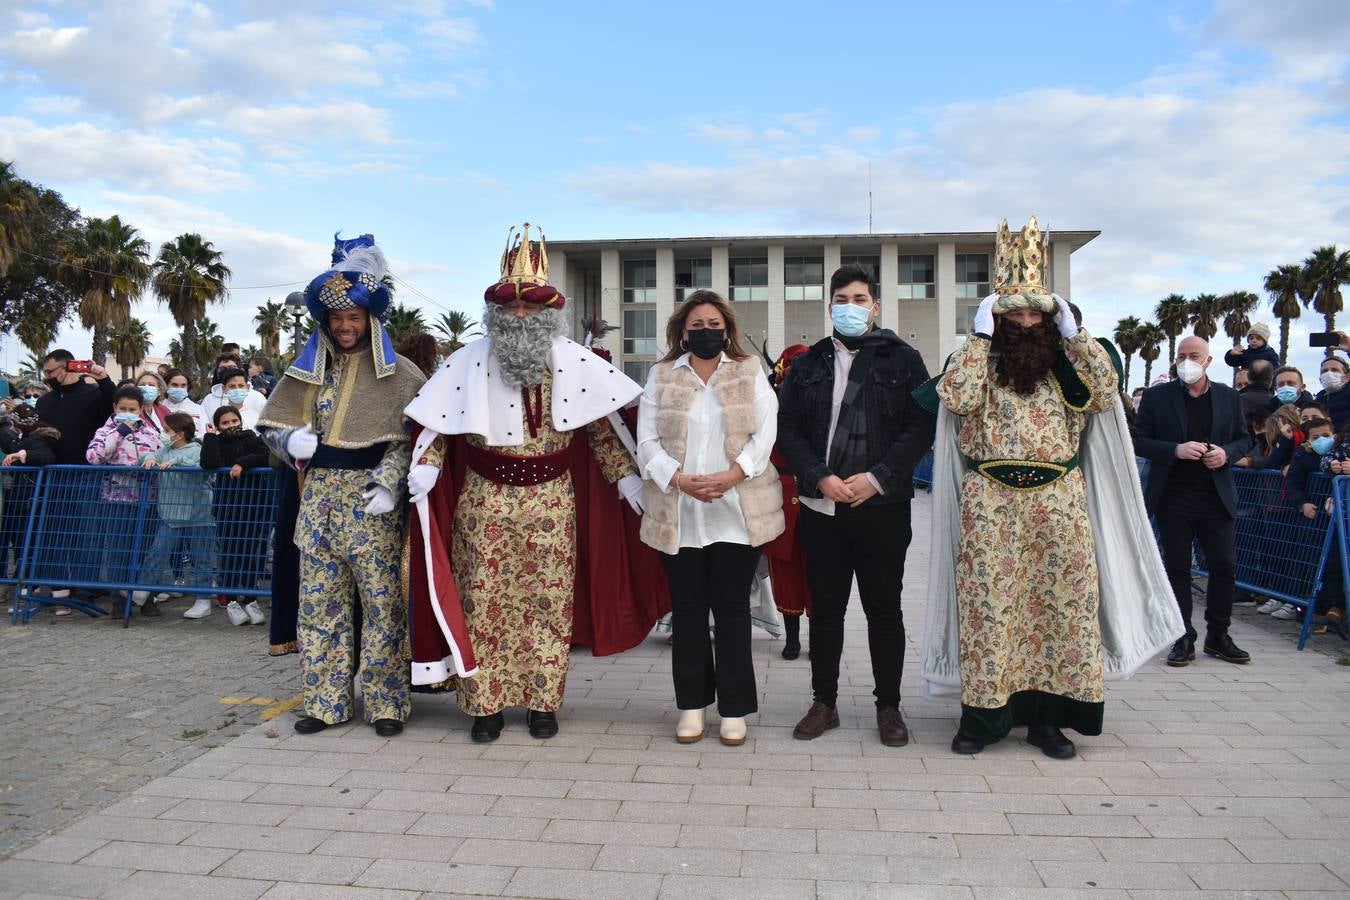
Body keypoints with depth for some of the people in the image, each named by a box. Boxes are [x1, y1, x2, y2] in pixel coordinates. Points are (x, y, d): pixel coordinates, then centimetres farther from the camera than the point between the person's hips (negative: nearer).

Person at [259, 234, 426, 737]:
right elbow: (273, 426, 16)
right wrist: (293, 440, -6)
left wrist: (390, 482, -17)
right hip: (320, 497, 4)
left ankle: (386, 704, 7)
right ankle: (326, 702, 17)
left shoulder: (399, 375, 0)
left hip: (371, 502, -4)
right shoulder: (310, 370, 11)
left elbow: (413, 438, -4)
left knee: (381, 602, -3)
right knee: (320, 602, 7)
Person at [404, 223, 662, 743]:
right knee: (483, 601, 4)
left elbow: (601, 428, 5)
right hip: (484, 501, 0)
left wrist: (627, 478, -2)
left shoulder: (574, 363, 3)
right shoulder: (470, 361, 3)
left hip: (552, 500, 0)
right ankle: (485, 703, 16)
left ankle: (543, 703, 18)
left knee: (549, 602, 5)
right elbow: (436, 423, 4)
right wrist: (425, 465, -12)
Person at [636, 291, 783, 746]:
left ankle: (734, 708, 14)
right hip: (678, 515, 1)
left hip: (736, 513, -1)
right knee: (687, 609, 7)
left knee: (732, 607, 3)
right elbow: (647, 441, 2)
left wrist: (729, 477, -17)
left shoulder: (750, 373, 8)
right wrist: (681, 480, -14)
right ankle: (692, 704, 19)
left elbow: (765, 434, -2)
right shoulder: (661, 376, 10)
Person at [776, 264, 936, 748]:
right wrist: (820, 477, -9)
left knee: (884, 609, 7)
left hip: (882, 506, -2)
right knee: (825, 608, 9)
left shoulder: (903, 359, 4)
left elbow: (922, 426, -4)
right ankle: (824, 703, 22)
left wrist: (877, 478, -13)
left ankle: (889, 706, 20)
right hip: (821, 506, 2)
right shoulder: (808, 364, 11)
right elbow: (787, 428, 5)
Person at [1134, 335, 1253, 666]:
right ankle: (1183, 639, 12)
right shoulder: (1157, 397, 0)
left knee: (1225, 567, 3)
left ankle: (1218, 636, 19)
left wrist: (1226, 453, -9)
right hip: (1173, 496, -2)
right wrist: (1176, 450, -18)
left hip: (1217, 495, 2)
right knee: (1177, 569, 4)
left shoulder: (1229, 397, 8)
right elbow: (1138, 441, -3)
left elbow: (1244, 439, 13)